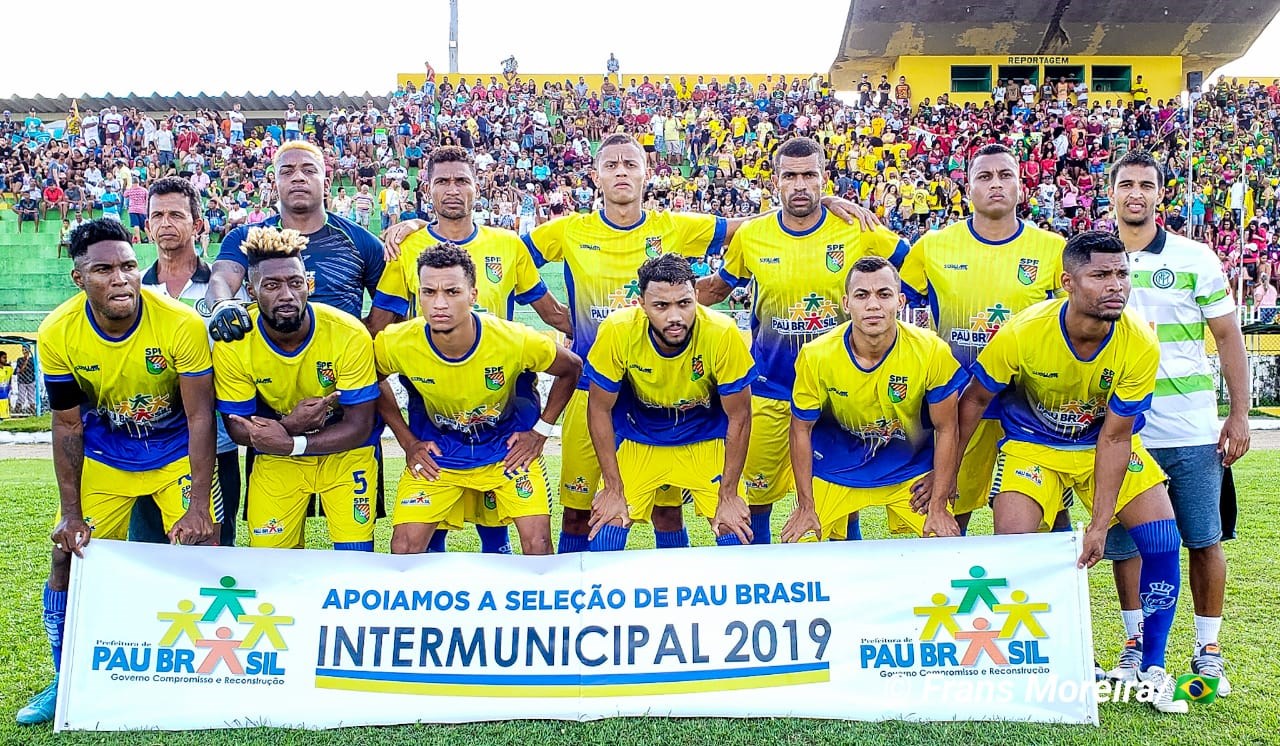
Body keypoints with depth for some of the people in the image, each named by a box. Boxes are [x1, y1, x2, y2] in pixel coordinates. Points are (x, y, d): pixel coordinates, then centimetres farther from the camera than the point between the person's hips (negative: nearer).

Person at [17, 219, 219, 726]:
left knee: (201, 549, -13)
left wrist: (199, 505, -23)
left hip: (177, 452, -2)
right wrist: (71, 513, -7)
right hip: (104, 456, 3)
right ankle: (66, 682, 22)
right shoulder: (58, 335, -16)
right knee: (68, 553, 0)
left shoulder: (181, 323, -25)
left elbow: (200, 417, -20)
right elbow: (68, 426, -6)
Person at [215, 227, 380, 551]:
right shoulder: (232, 345, -19)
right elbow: (237, 428, -9)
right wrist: (289, 424, -30)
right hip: (276, 458, 2)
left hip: (345, 452, -1)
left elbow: (359, 426, -19)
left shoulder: (350, 335, -25)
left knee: (356, 555, -4)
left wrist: (291, 444, -32)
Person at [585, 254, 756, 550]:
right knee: (605, 538, -9)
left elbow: (738, 417, -14)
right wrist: (613, 490, -11)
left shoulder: (724, 334, -27)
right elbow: (600, 410, -12)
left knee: (736, 537, -8)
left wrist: (728, 496, -12)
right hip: (637, 441, 0)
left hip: (706, 441, 0)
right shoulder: (617, 331, -26)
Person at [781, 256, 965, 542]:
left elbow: (946, 429, -10)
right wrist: (806, 507, -7)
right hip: (835, 467, 0)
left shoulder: (932, 352, -22)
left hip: (911, 467, 1)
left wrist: (938, 507, -10)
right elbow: (802, 430, -8)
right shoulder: (816, 356, -21)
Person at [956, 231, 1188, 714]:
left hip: (1108, 443, 2)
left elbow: (1114, 437, -18)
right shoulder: (1021, 333, -27)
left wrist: (1099, 524, -20)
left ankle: (1152, 670, 10)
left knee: (1163, 541, -9)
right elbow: (973, 401, -11)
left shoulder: (1140, 344, -24)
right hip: (1032, 444, -2)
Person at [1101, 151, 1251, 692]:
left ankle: (1208, 651, 20)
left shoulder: (1195, 258, 1)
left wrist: (1239, 415, -3)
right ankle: (1135, 644, 23)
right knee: (1122, 542, 6)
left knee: (1204, 541, 5)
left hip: (1193, 430, -1)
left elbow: (1228, 337, 3)